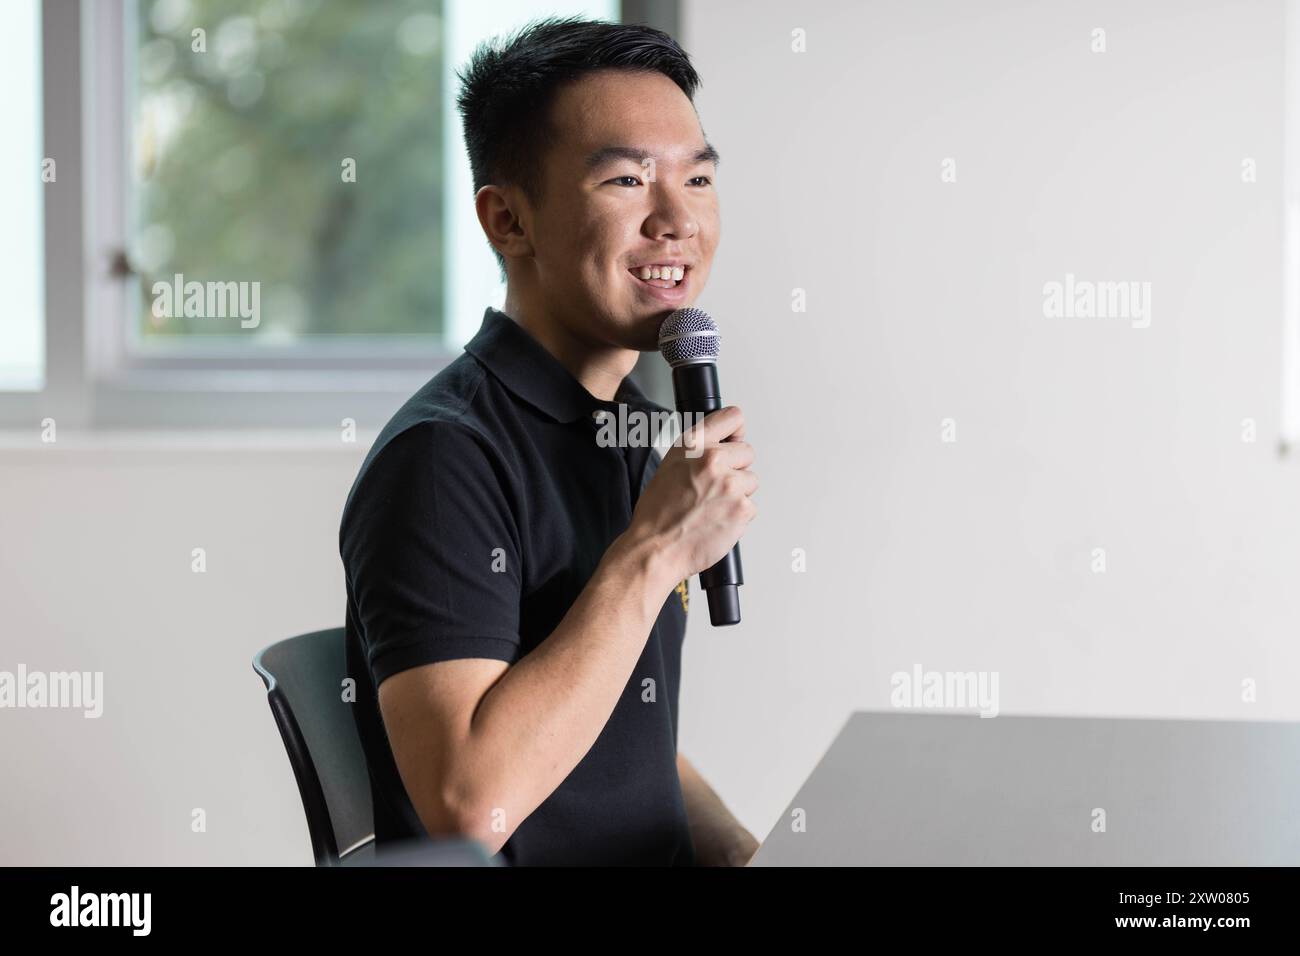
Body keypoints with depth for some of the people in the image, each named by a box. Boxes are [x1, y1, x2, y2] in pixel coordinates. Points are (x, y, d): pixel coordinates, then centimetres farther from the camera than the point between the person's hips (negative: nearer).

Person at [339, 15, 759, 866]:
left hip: (660, 857, 8)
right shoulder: (444, 456, -15)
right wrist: (654, 552, -20)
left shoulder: (634, 433, 12)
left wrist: (742, 853, 1)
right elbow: (472, 802, -24)